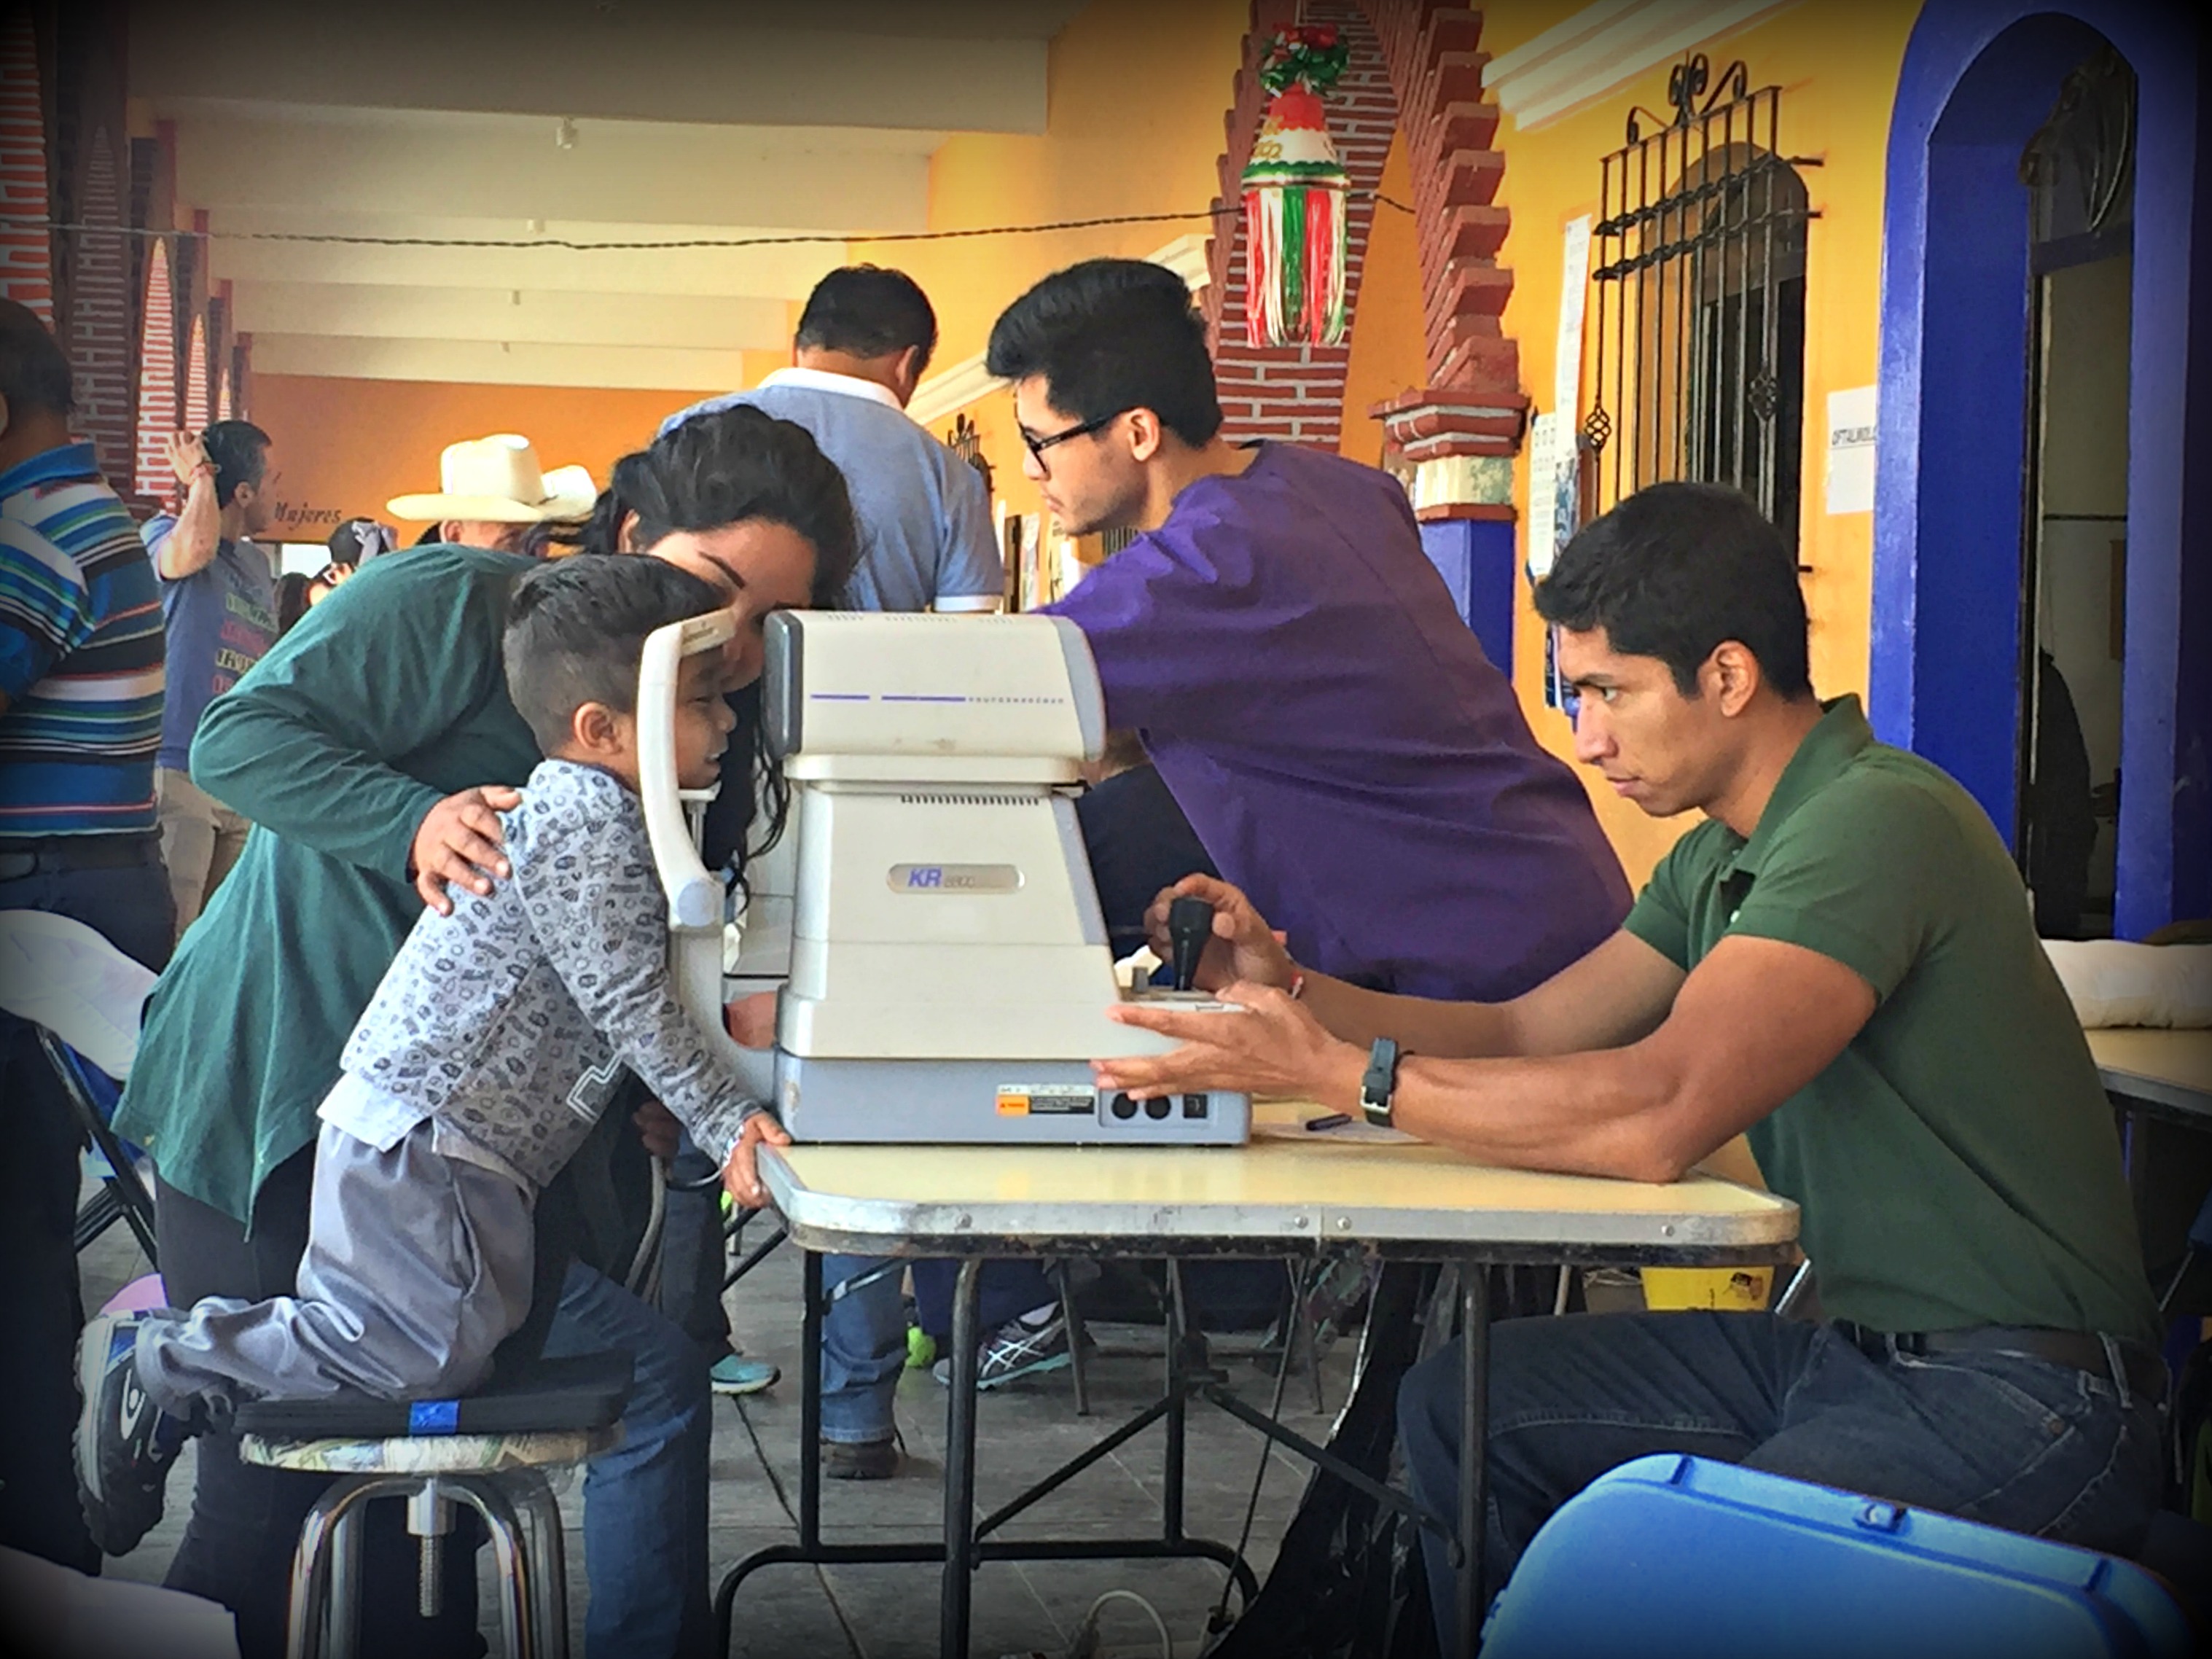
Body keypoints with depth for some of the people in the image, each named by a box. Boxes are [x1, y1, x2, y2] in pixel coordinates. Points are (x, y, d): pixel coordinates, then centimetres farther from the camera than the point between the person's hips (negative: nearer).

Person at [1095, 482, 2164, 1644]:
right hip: (1850, 1343, 10)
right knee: (1457, 1405, 10)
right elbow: (1523, 1035, 15)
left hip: (2018, 1394, -10)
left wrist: (1341, 1074, -25)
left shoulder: (1880, 821, -20)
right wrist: (1288, 988, 2)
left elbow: (1657, 1116, -29)